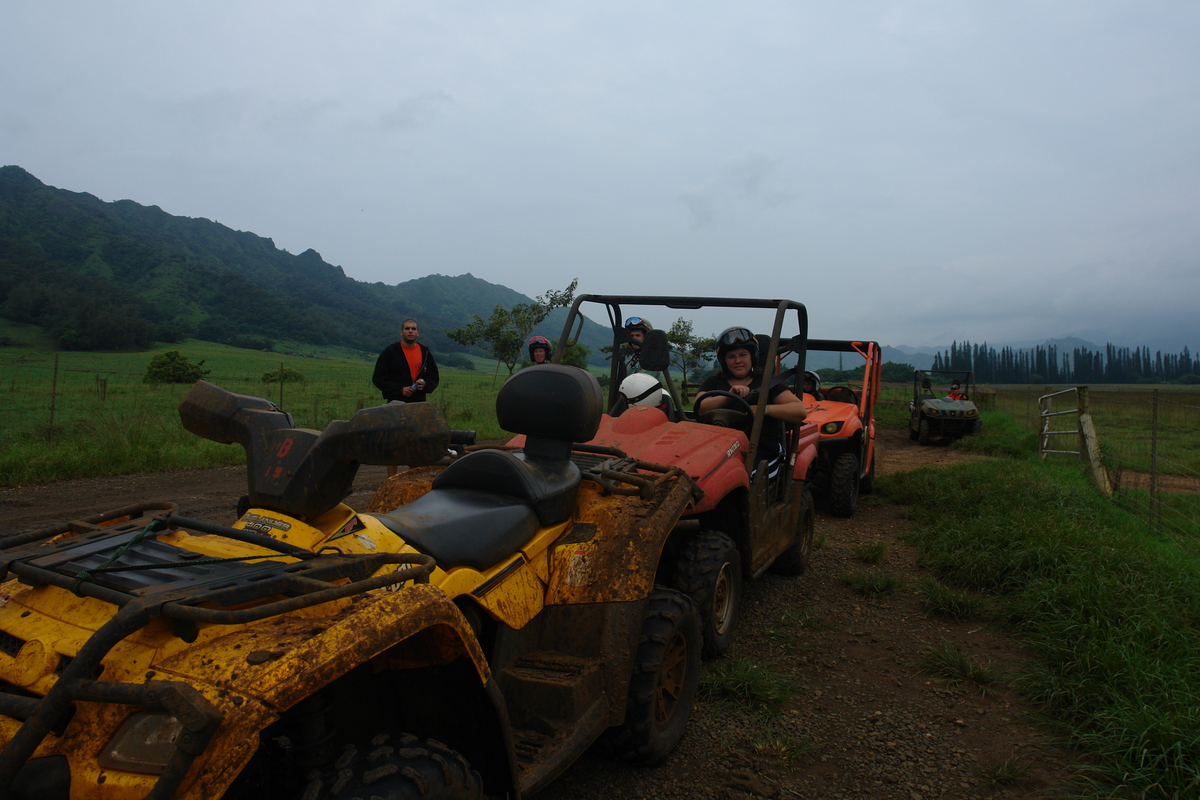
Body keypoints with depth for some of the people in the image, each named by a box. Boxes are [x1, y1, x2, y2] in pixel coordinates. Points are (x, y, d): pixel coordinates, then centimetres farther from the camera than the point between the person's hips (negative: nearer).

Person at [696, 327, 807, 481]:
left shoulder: (767, 383, 14)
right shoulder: (713, 383, 21)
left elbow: (800, 411, 3)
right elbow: (700, 407, 0)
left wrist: (764, 409, -11)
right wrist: (728, 396, -17)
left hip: (762, 451, -1)